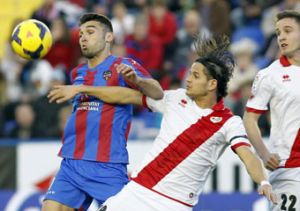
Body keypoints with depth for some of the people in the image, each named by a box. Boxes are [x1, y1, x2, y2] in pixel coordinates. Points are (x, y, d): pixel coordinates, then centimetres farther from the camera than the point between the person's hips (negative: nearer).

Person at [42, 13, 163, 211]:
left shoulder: (122, 66, -1)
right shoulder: (77, 74, 18)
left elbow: (158, 93, -19)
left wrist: (135, 79, -35)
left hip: (108, 166, -5)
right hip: (71, 164, 6)